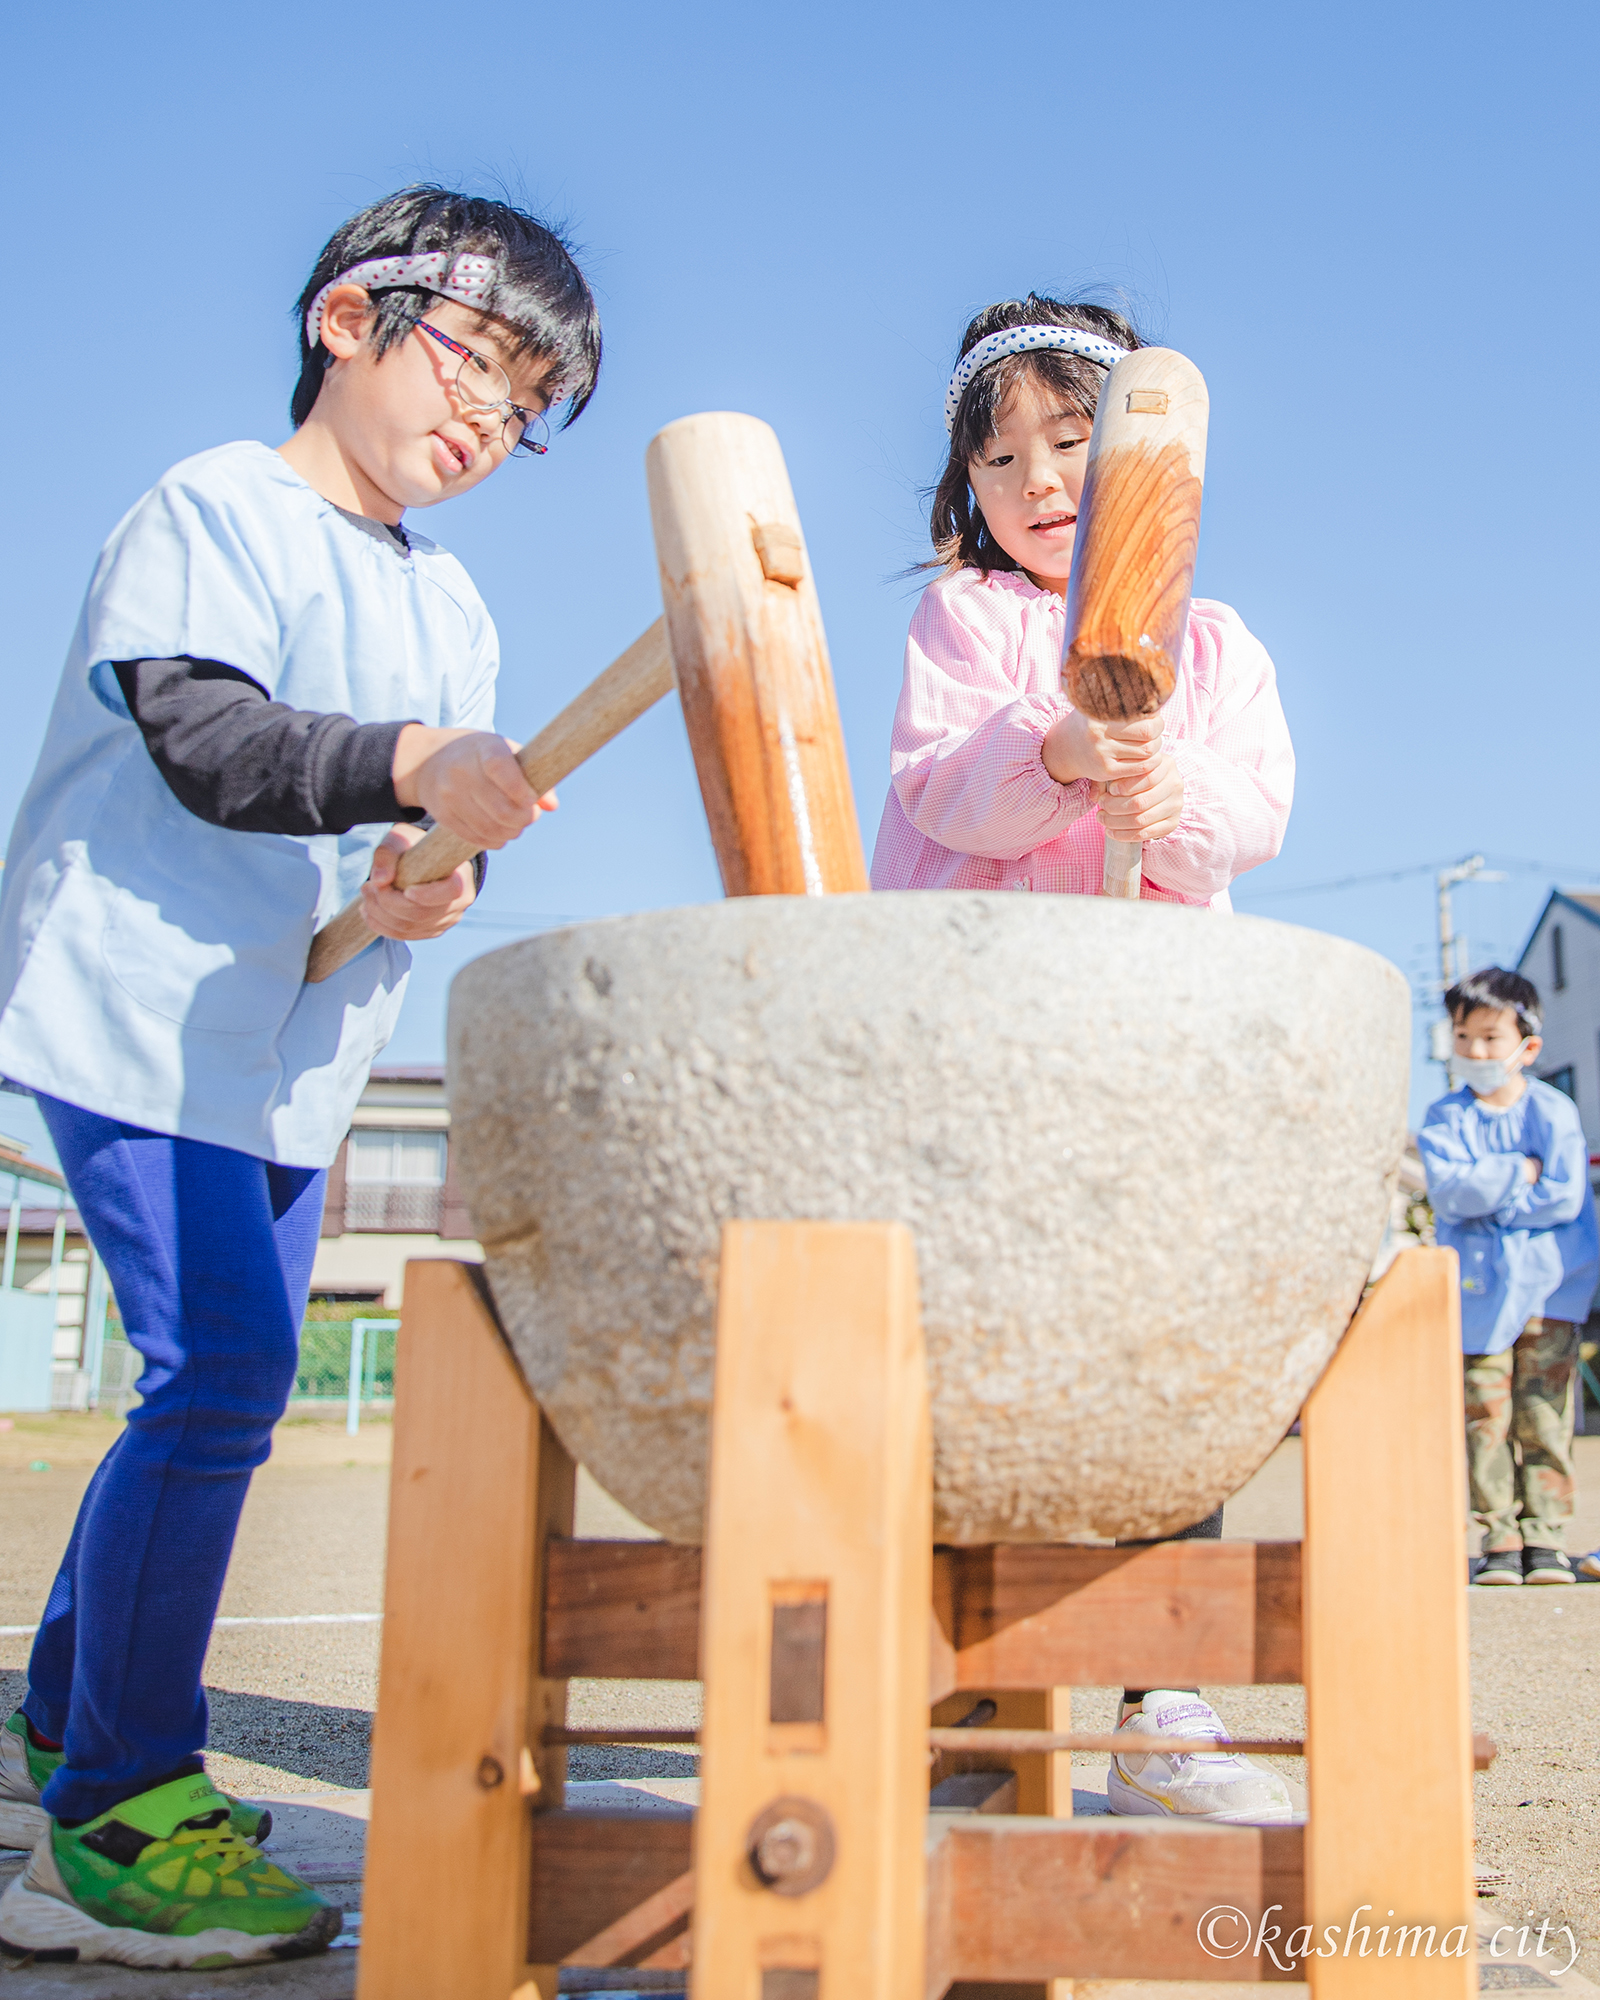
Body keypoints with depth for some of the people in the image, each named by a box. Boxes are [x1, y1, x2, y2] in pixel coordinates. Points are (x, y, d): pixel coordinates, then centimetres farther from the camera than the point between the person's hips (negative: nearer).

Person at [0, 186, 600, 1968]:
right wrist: (411, 763, -37)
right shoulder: (215, 509, -7)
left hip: (294, 1053, 8)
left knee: (221, 1386, 12)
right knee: (222, 1369, -16)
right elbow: (198, 733, -22)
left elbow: (434, 818, 14)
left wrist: (435, 881, -9)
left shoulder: (447, 603, 17)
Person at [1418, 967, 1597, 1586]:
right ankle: (1500, 1539, 6)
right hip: (1478, 1286, 0)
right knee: (1485, 1413, -1)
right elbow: (1446, 1188, -14)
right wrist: (1521, 1174, -16)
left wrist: (1488, 1198, -11)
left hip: (1548, 1283, 0)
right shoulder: (1446, 1117, 2)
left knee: (1545, 1413, 1)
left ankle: (1545, 1537, 10)